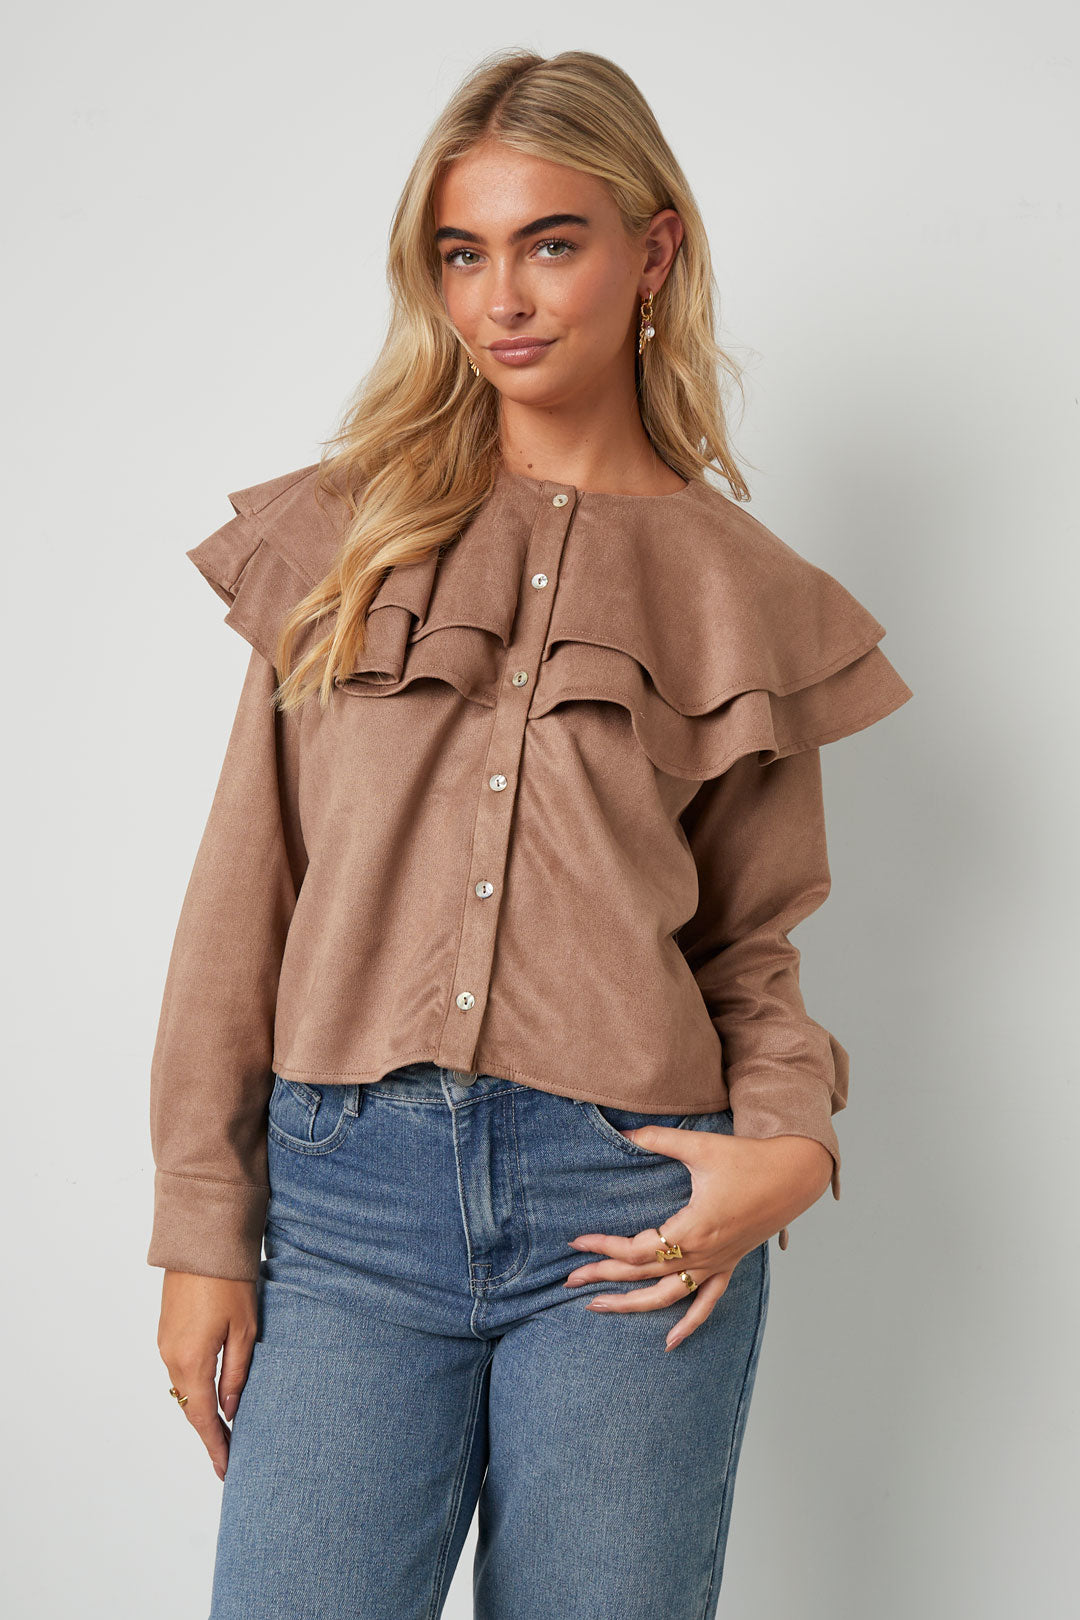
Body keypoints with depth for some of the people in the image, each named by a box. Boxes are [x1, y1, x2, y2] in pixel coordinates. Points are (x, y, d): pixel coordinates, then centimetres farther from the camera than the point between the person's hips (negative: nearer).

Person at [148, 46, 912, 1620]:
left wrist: (791, 1140, -9)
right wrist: (204, 1228, 2)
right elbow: (244, 894, 5)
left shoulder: (746, 595, 6)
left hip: (636, 1213, 0)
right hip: (352, 1194, 1)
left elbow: (754, 946, 11)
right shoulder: (343, 534, 7)